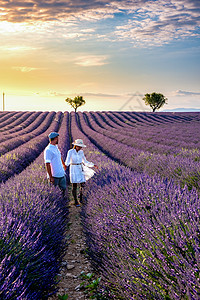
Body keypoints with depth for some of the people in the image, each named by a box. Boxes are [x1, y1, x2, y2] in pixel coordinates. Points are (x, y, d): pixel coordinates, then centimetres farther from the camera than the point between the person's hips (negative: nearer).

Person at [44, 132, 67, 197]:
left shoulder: (56, 147, 10)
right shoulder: (48, 150, -19)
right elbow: (47, 164, -21)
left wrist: (64, 165, 41)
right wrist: (50, 177, -23)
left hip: (62, 174, 9)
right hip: (54, 175, -9)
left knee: (63, 188, 13)